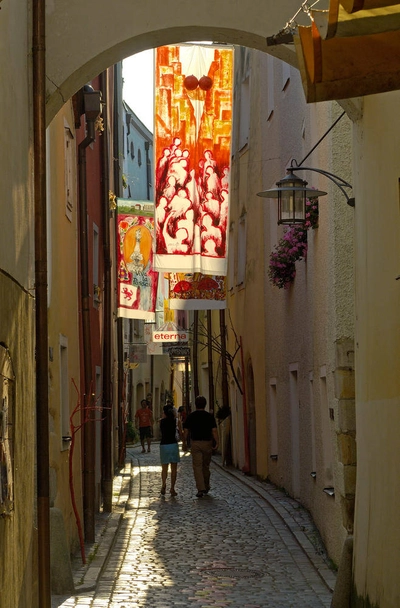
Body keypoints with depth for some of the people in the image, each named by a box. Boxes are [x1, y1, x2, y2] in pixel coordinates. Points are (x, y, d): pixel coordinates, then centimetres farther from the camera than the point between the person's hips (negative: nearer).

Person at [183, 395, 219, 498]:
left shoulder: (190, 416, 0)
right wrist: (217, 443, -6)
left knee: (197, 466, -4)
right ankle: (206, 487, 28)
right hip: (207, 443, 1)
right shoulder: (209, 416, -2)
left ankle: (200, 489, -17)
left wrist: (185, 441, 14)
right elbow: (214, 430, -9)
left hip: (195, 443, -1)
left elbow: (186, 430, 1)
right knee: (206, 466, 16)